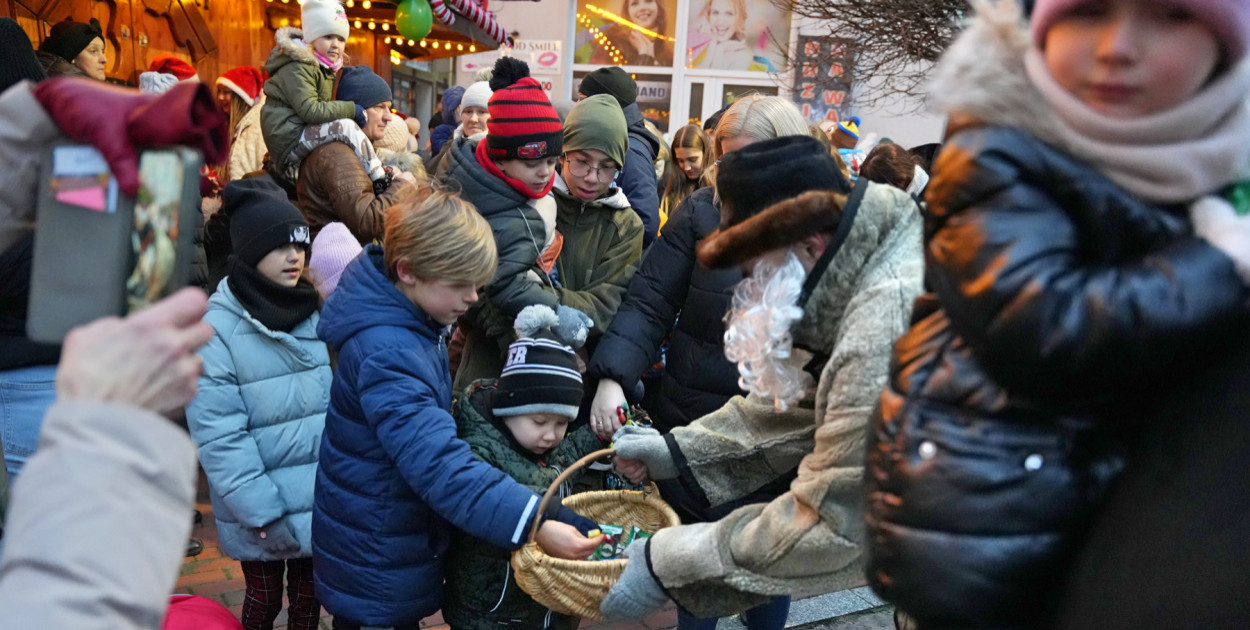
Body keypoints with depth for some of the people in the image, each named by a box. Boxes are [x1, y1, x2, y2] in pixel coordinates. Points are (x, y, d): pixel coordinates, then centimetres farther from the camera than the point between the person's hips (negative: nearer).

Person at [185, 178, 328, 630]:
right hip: (261, 508, -3)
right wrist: (262, 513, -16)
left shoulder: (317, 311, 0)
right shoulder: (217, 327, -15)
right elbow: (218, 435, -16)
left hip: (323, 499, 4)